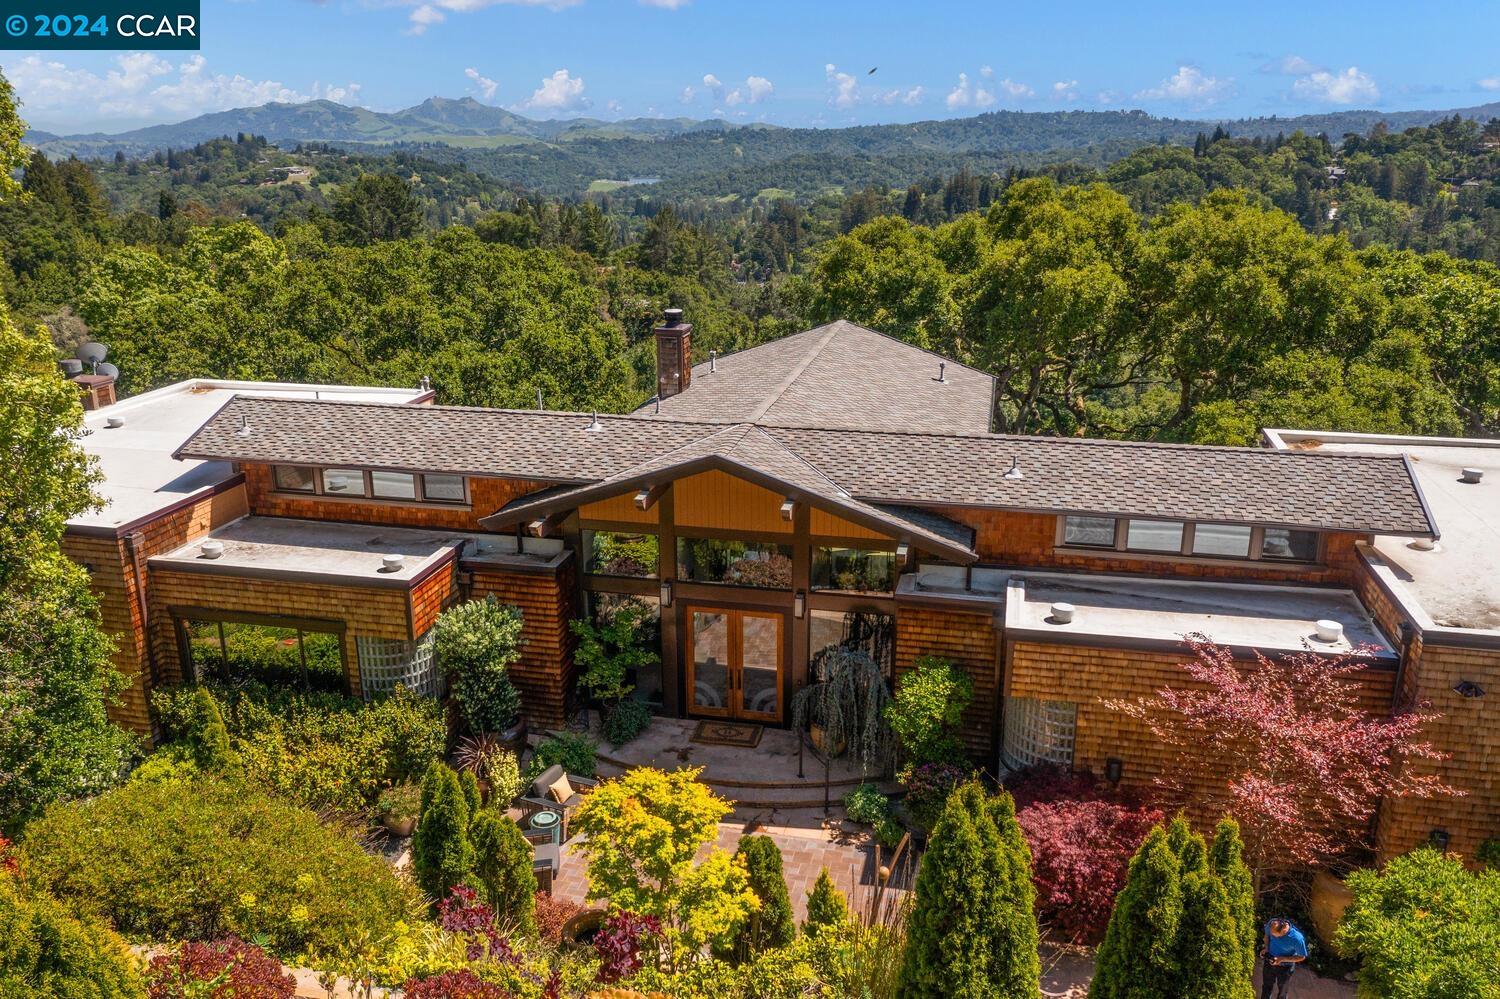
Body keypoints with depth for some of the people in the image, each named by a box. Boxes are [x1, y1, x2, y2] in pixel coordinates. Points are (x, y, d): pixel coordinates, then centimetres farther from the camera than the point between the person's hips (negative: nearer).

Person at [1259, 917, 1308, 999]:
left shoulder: (1297, 938, -37)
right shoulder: (1271, 924, -25)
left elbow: (1302, 957, -18)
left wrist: (1282, 959, -26)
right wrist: (1266, 948, -16)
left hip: (1285, 967, -3)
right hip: (1269, 961, 3)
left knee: (1282, 991, 24)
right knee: (1266, 986, 26)